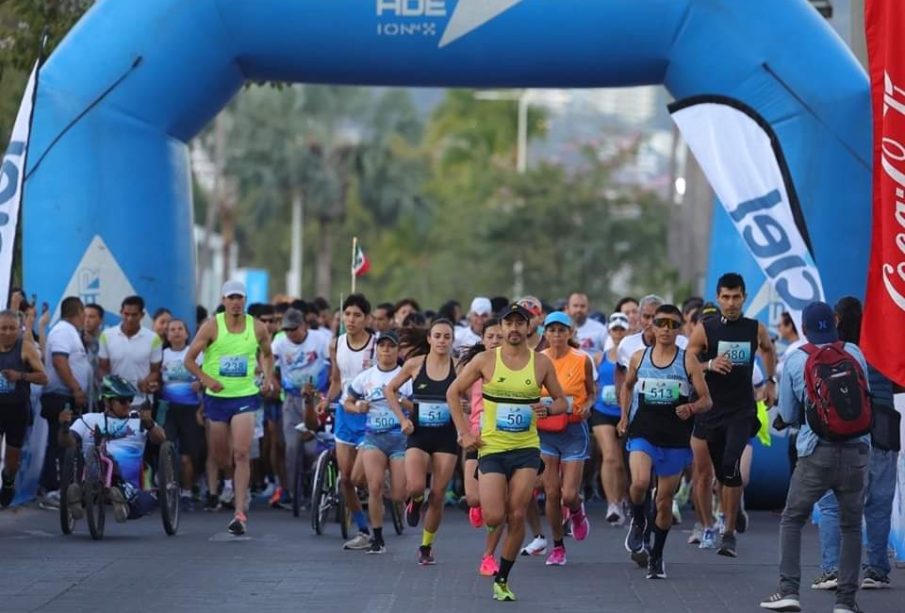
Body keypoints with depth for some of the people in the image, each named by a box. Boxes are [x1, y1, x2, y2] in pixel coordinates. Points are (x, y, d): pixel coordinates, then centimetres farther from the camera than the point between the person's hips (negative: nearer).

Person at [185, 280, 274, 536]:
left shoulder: (257, 328, 1)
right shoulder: (212, 327, -5)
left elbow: (267, 354, 20)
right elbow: (189, 359, -2)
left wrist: (267, 378, 4)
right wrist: (206, 379, -17)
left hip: (245, 396, -1)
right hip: (217, 397, 1)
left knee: (242, 454, -13)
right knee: (220, 455, 10)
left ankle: (240, 512, -15)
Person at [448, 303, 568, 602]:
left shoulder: (541, 363, 1)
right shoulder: (486, 360, -3)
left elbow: (561, 401, 10)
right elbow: (453, 392, 5)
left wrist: (547, 409, -13)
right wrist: (464, 433, -2)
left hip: (526, 448, 1)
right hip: (491, 447, -1)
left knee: (516, 516, -6)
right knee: (494, 518, -11)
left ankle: (502, 580, 8)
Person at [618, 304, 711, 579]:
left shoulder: (688, 361, -1)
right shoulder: (639, 357, 5)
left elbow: (706, 401, 0)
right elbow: (628, 386, 24)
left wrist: (691, 407, -20)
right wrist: (624, 417, 14)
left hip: (676, 441, 0)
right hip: (643, 434, 0)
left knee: (665, 501, 8)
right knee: (640, 482, -27)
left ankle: (657, 555, 25)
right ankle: (638, 522, 5)